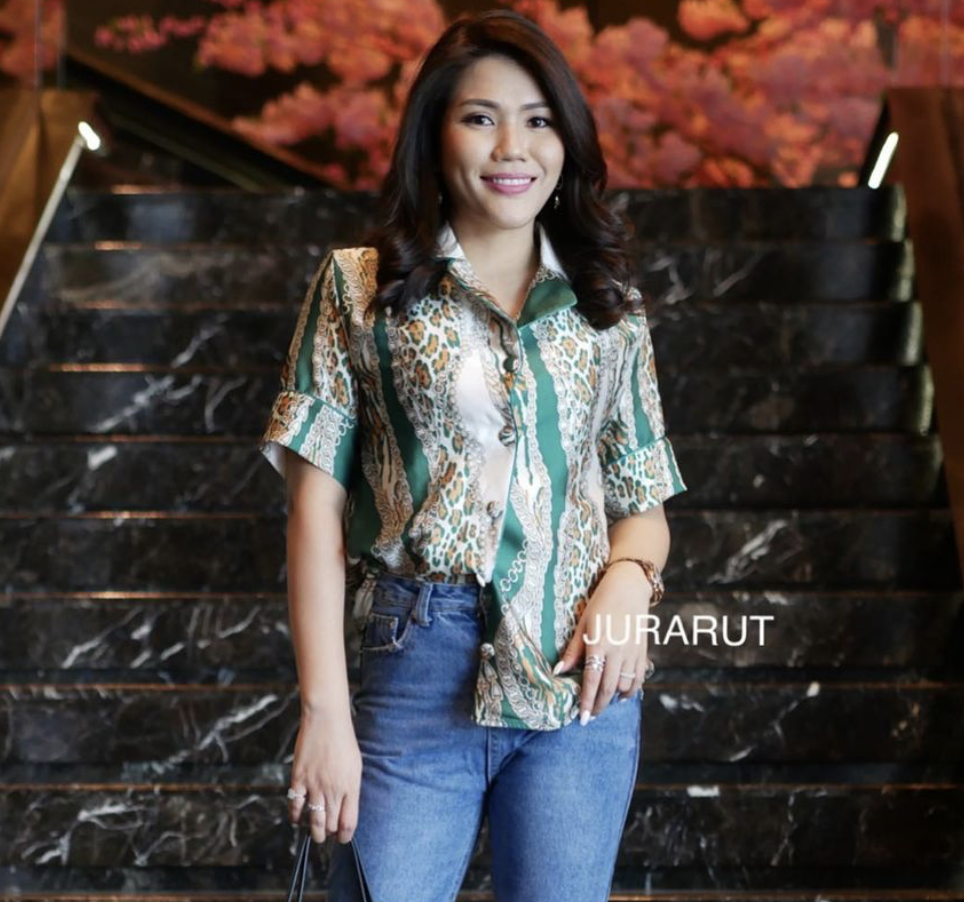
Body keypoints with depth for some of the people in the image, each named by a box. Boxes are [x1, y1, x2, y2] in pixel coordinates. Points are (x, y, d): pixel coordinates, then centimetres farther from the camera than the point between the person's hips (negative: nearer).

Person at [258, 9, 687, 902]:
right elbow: (317, 504, 1)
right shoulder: (359, 286, 6)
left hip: (581, 679, 2)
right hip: (418, 666, -2)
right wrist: (325, 709, -7)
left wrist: (626, 578, -8)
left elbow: (644, 504, 16)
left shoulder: (609, 308, 13)